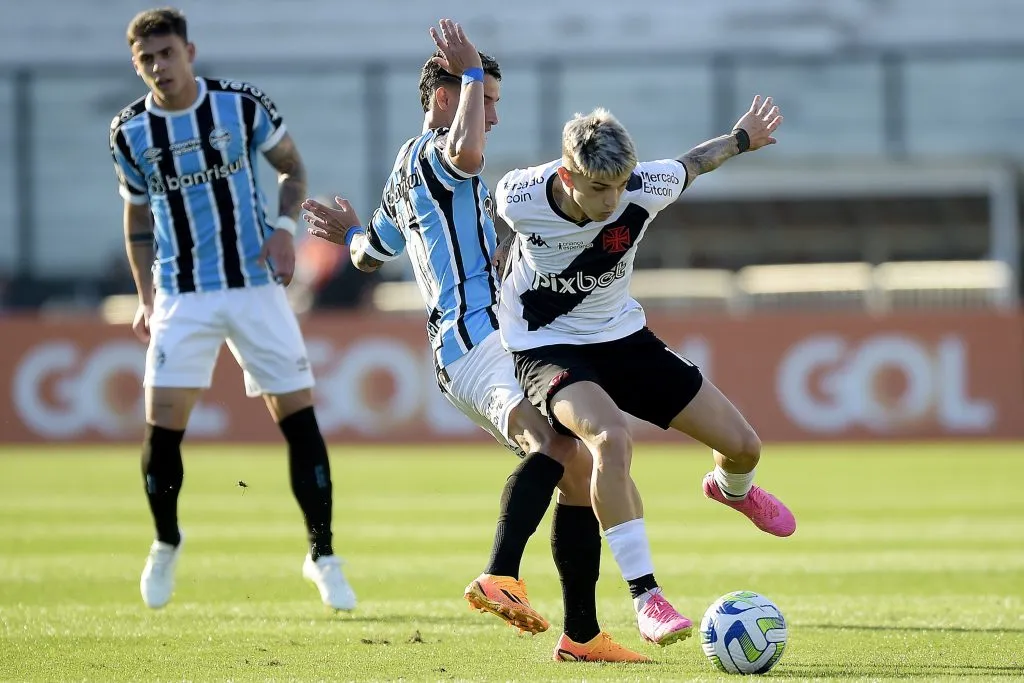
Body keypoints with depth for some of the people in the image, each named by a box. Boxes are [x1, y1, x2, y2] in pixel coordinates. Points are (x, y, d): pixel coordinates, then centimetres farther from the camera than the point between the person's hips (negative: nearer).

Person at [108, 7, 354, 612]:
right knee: (163, 426, -7)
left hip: (256, 285, -1)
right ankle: (167, 544, 19)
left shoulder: (243, 106, -6)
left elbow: (292, 168, 8)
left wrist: (285, 228, -9)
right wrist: (146, 297, 8)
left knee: (299, 416, -4)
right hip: (182, 297, 1)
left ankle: (323, 556, 8)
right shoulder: (130, 132, -1)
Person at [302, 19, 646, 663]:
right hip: (477, 335, -11)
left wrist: (350, 233, 65)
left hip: (466, 339, 11)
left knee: (579, 474, 8)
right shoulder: (427, 152, -3)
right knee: (555, 445, -34)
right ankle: (501, 575, -52)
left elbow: (370, 253, 43)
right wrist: (472, 73, -17)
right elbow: (467, 154, -30)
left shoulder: (406, 177, 27)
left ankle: (581, 633, 7)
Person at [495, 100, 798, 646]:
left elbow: (690, 165, 2)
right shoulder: (518, 197, -27)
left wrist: (741, 139, 18)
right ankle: (645, 597, -30)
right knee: (611, 438, -36)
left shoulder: (646, 189, -22)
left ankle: (731, 488, 46)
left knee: (741, 444, 4)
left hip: (622, 336, 4)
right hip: (546, 349, -4)